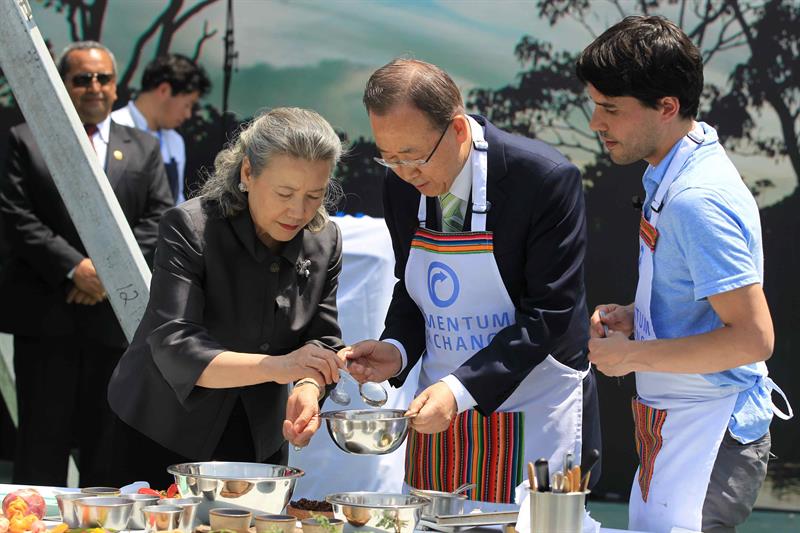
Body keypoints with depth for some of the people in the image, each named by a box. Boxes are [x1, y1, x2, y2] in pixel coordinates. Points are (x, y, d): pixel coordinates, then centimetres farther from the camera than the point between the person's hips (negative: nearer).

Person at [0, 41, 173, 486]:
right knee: (42, 448, 0)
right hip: (45, 319, -2)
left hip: (116, 315, 2)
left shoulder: (144, 149, 14)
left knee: (106, 449, 6)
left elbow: (159, 221, 4)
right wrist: (74, 268, -15)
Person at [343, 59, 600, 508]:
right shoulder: (402, 185, 1)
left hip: (535, 419, -5)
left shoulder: (548, 179, -18)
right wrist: (397, 350, -6)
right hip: (442, 406, 5)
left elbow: (550, 314, -18)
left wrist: (461, 388, -25)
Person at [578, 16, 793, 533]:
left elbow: (753, 337, -25)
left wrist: (633, 355, -18)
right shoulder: (672, 177, 10)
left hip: (710, 437, -10)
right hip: (677, 426, 10)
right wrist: (636, 316, 8)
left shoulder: (697, 200, -22)